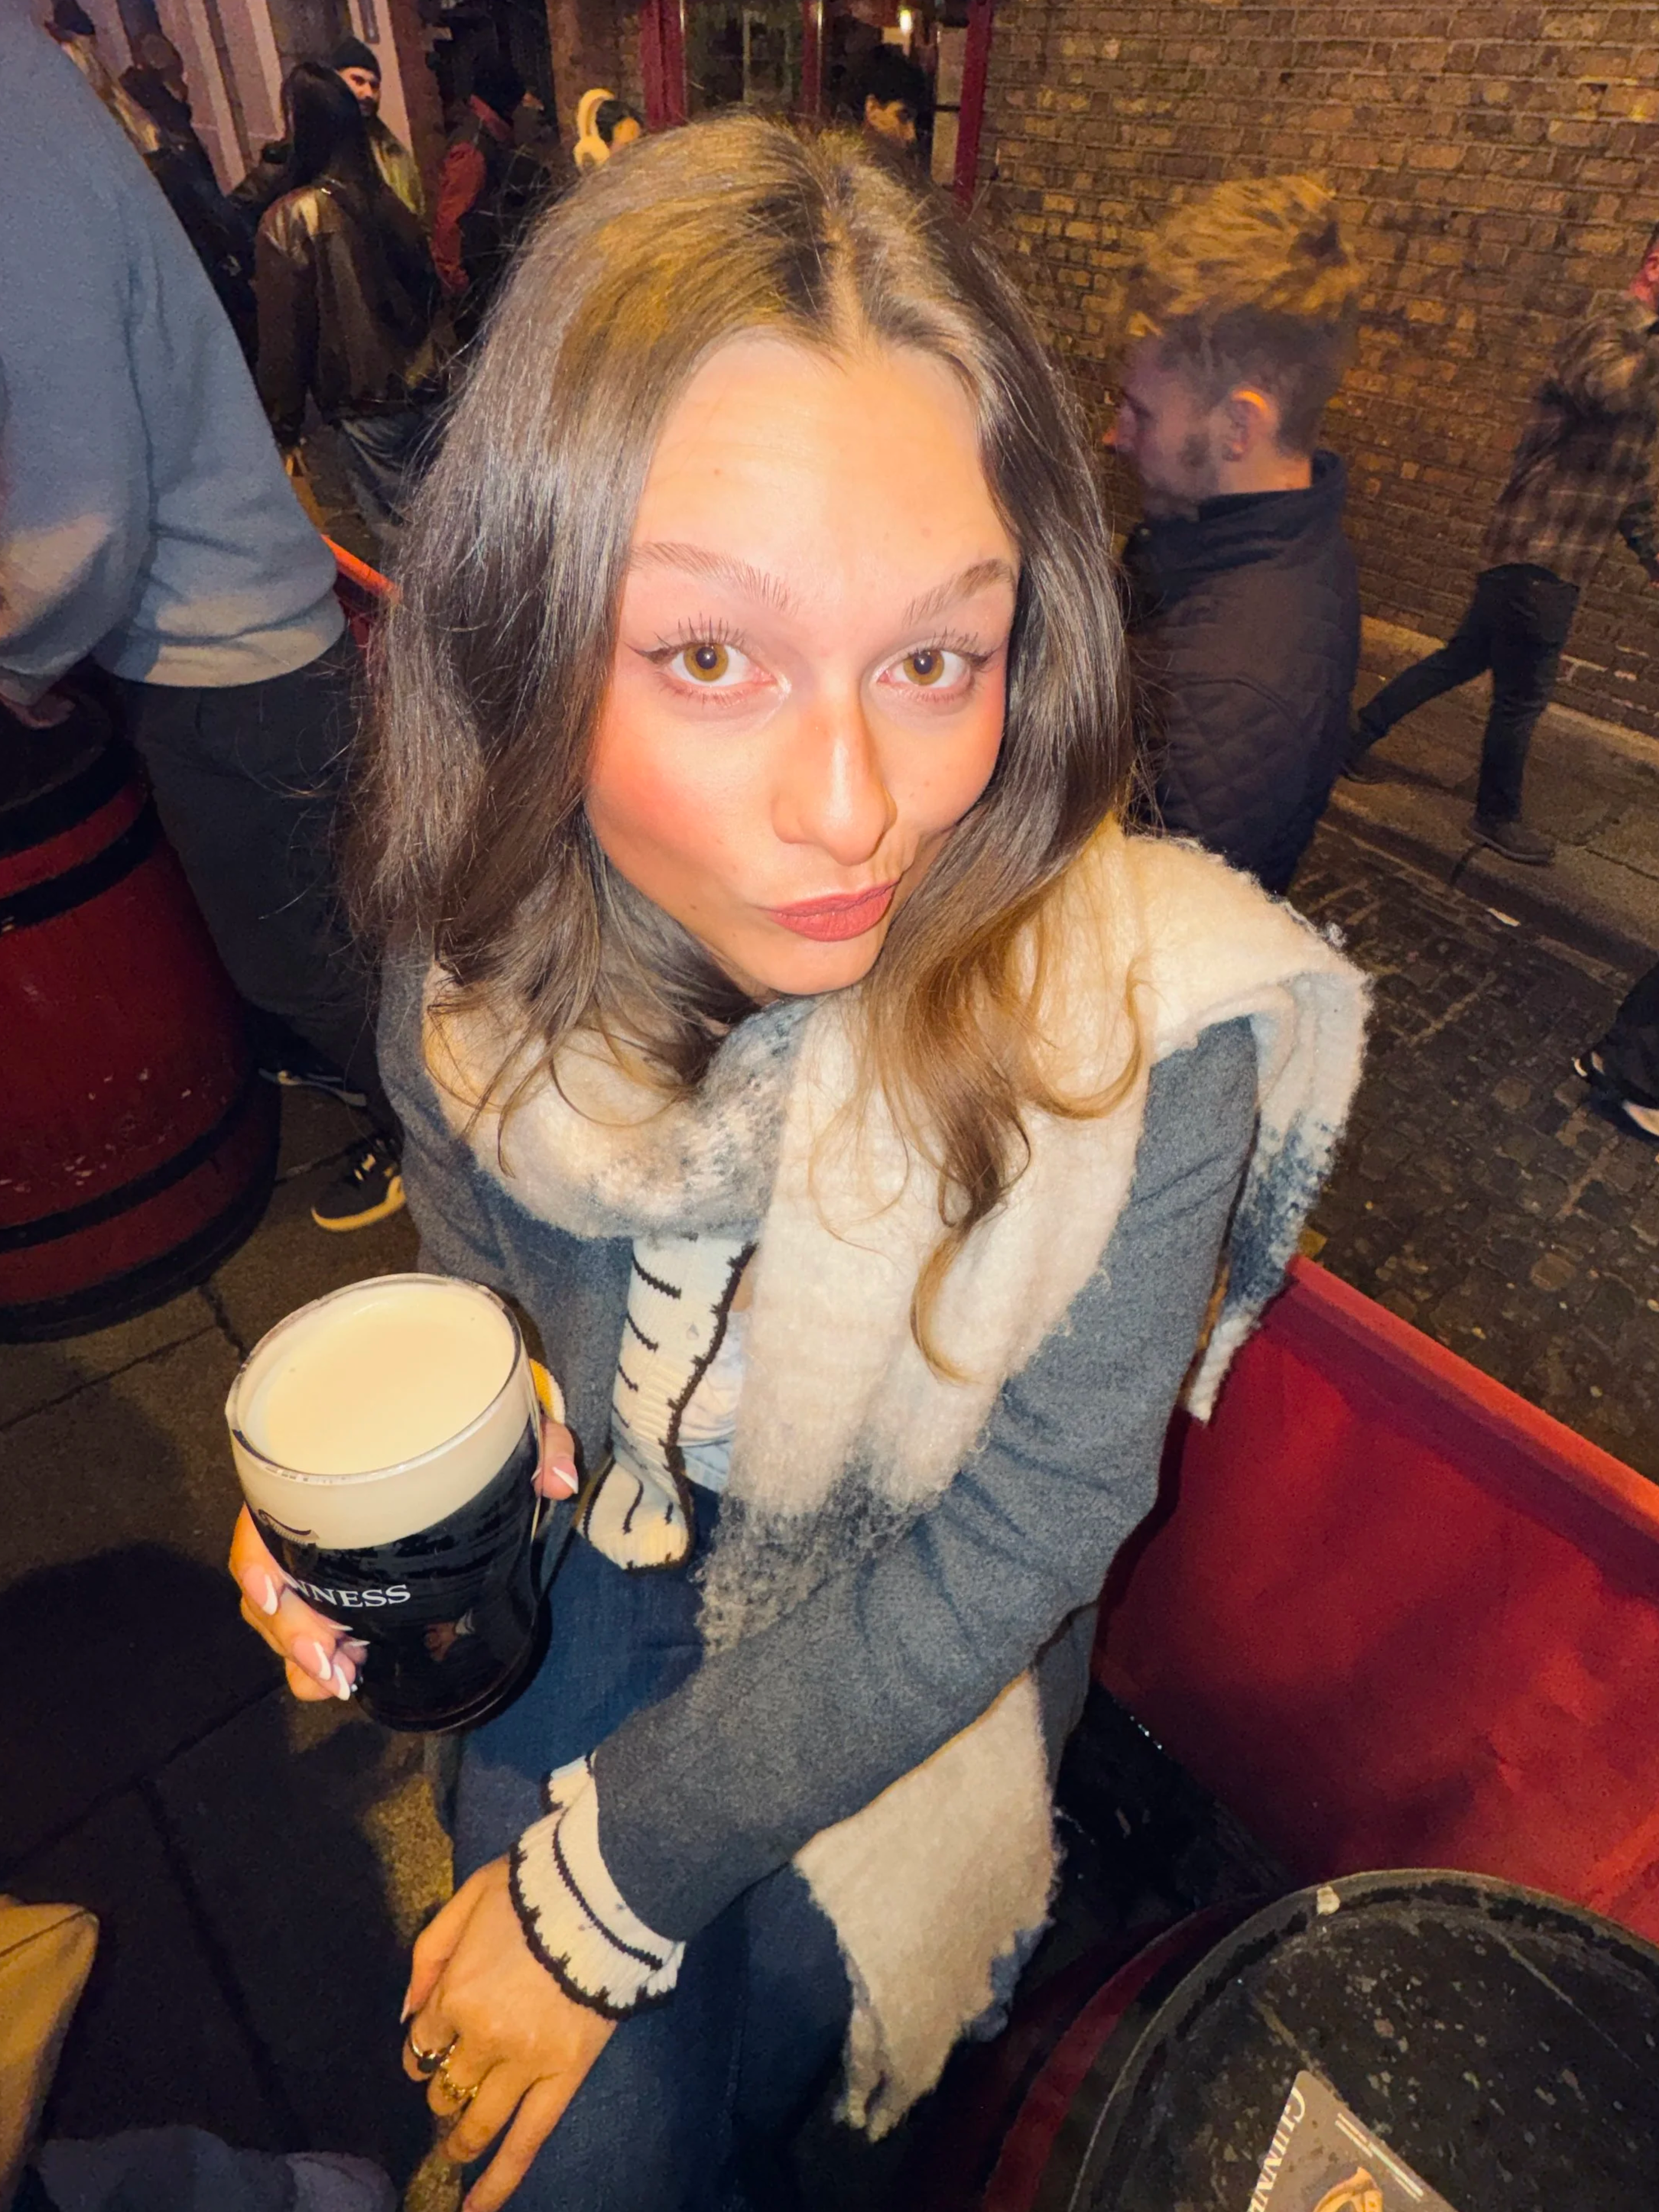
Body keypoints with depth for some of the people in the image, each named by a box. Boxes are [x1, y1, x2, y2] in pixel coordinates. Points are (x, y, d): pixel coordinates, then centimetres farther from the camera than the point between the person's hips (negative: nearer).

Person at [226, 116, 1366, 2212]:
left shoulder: (1140, 1029, -31)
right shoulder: (487, 945, -19)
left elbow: (1000, 1556, -21)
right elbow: (480, 1263, 2)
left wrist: (611, 1875, -15)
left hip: (913, 1640, -2)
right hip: (603, 1552, 3)